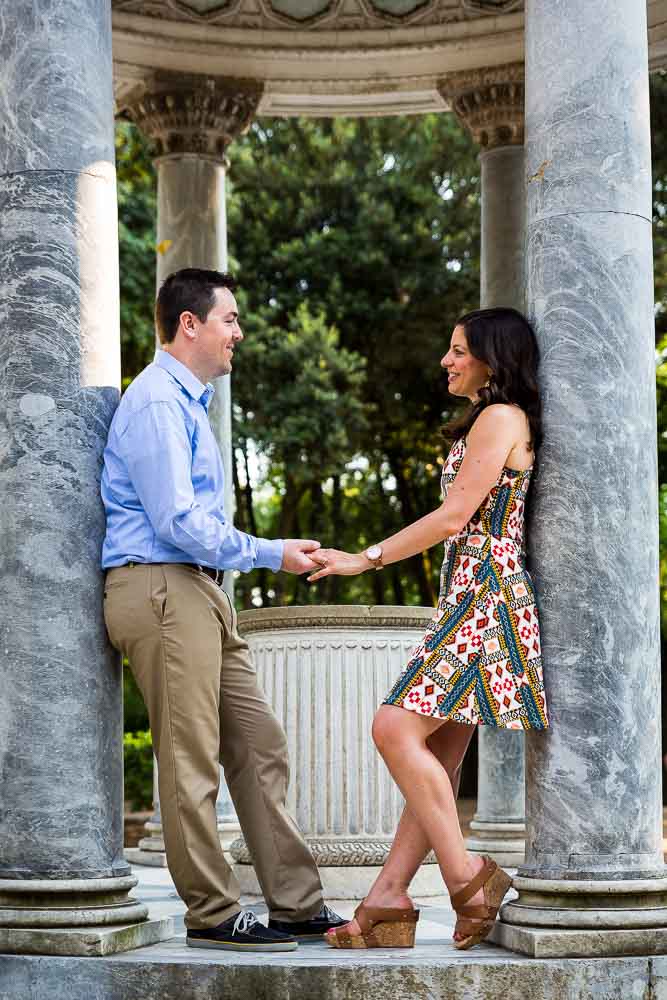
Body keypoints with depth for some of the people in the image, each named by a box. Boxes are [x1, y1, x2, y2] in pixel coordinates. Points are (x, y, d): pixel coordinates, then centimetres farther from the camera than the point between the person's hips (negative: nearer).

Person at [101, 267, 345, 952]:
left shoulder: (187, 401, 22)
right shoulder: (157, 402, -11)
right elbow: (177, 520, -19)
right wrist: (271, 554, -10)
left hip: (200, 592, 11)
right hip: (161, 588, -11)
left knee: (259, 749, 8)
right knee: (190, 762, -6)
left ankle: (298, 906, 10)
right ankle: (212, 916, 0)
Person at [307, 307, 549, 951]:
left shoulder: (500, 417, -7)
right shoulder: (489, 422, 24)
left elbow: (455, 516, -13)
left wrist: (365, 559, -9)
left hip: (484, 595, -10)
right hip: (468, 595, 10)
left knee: (396, 728, -19)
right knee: (439, 754, 4)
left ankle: (465, 876, -15)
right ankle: (388, 899, 1)